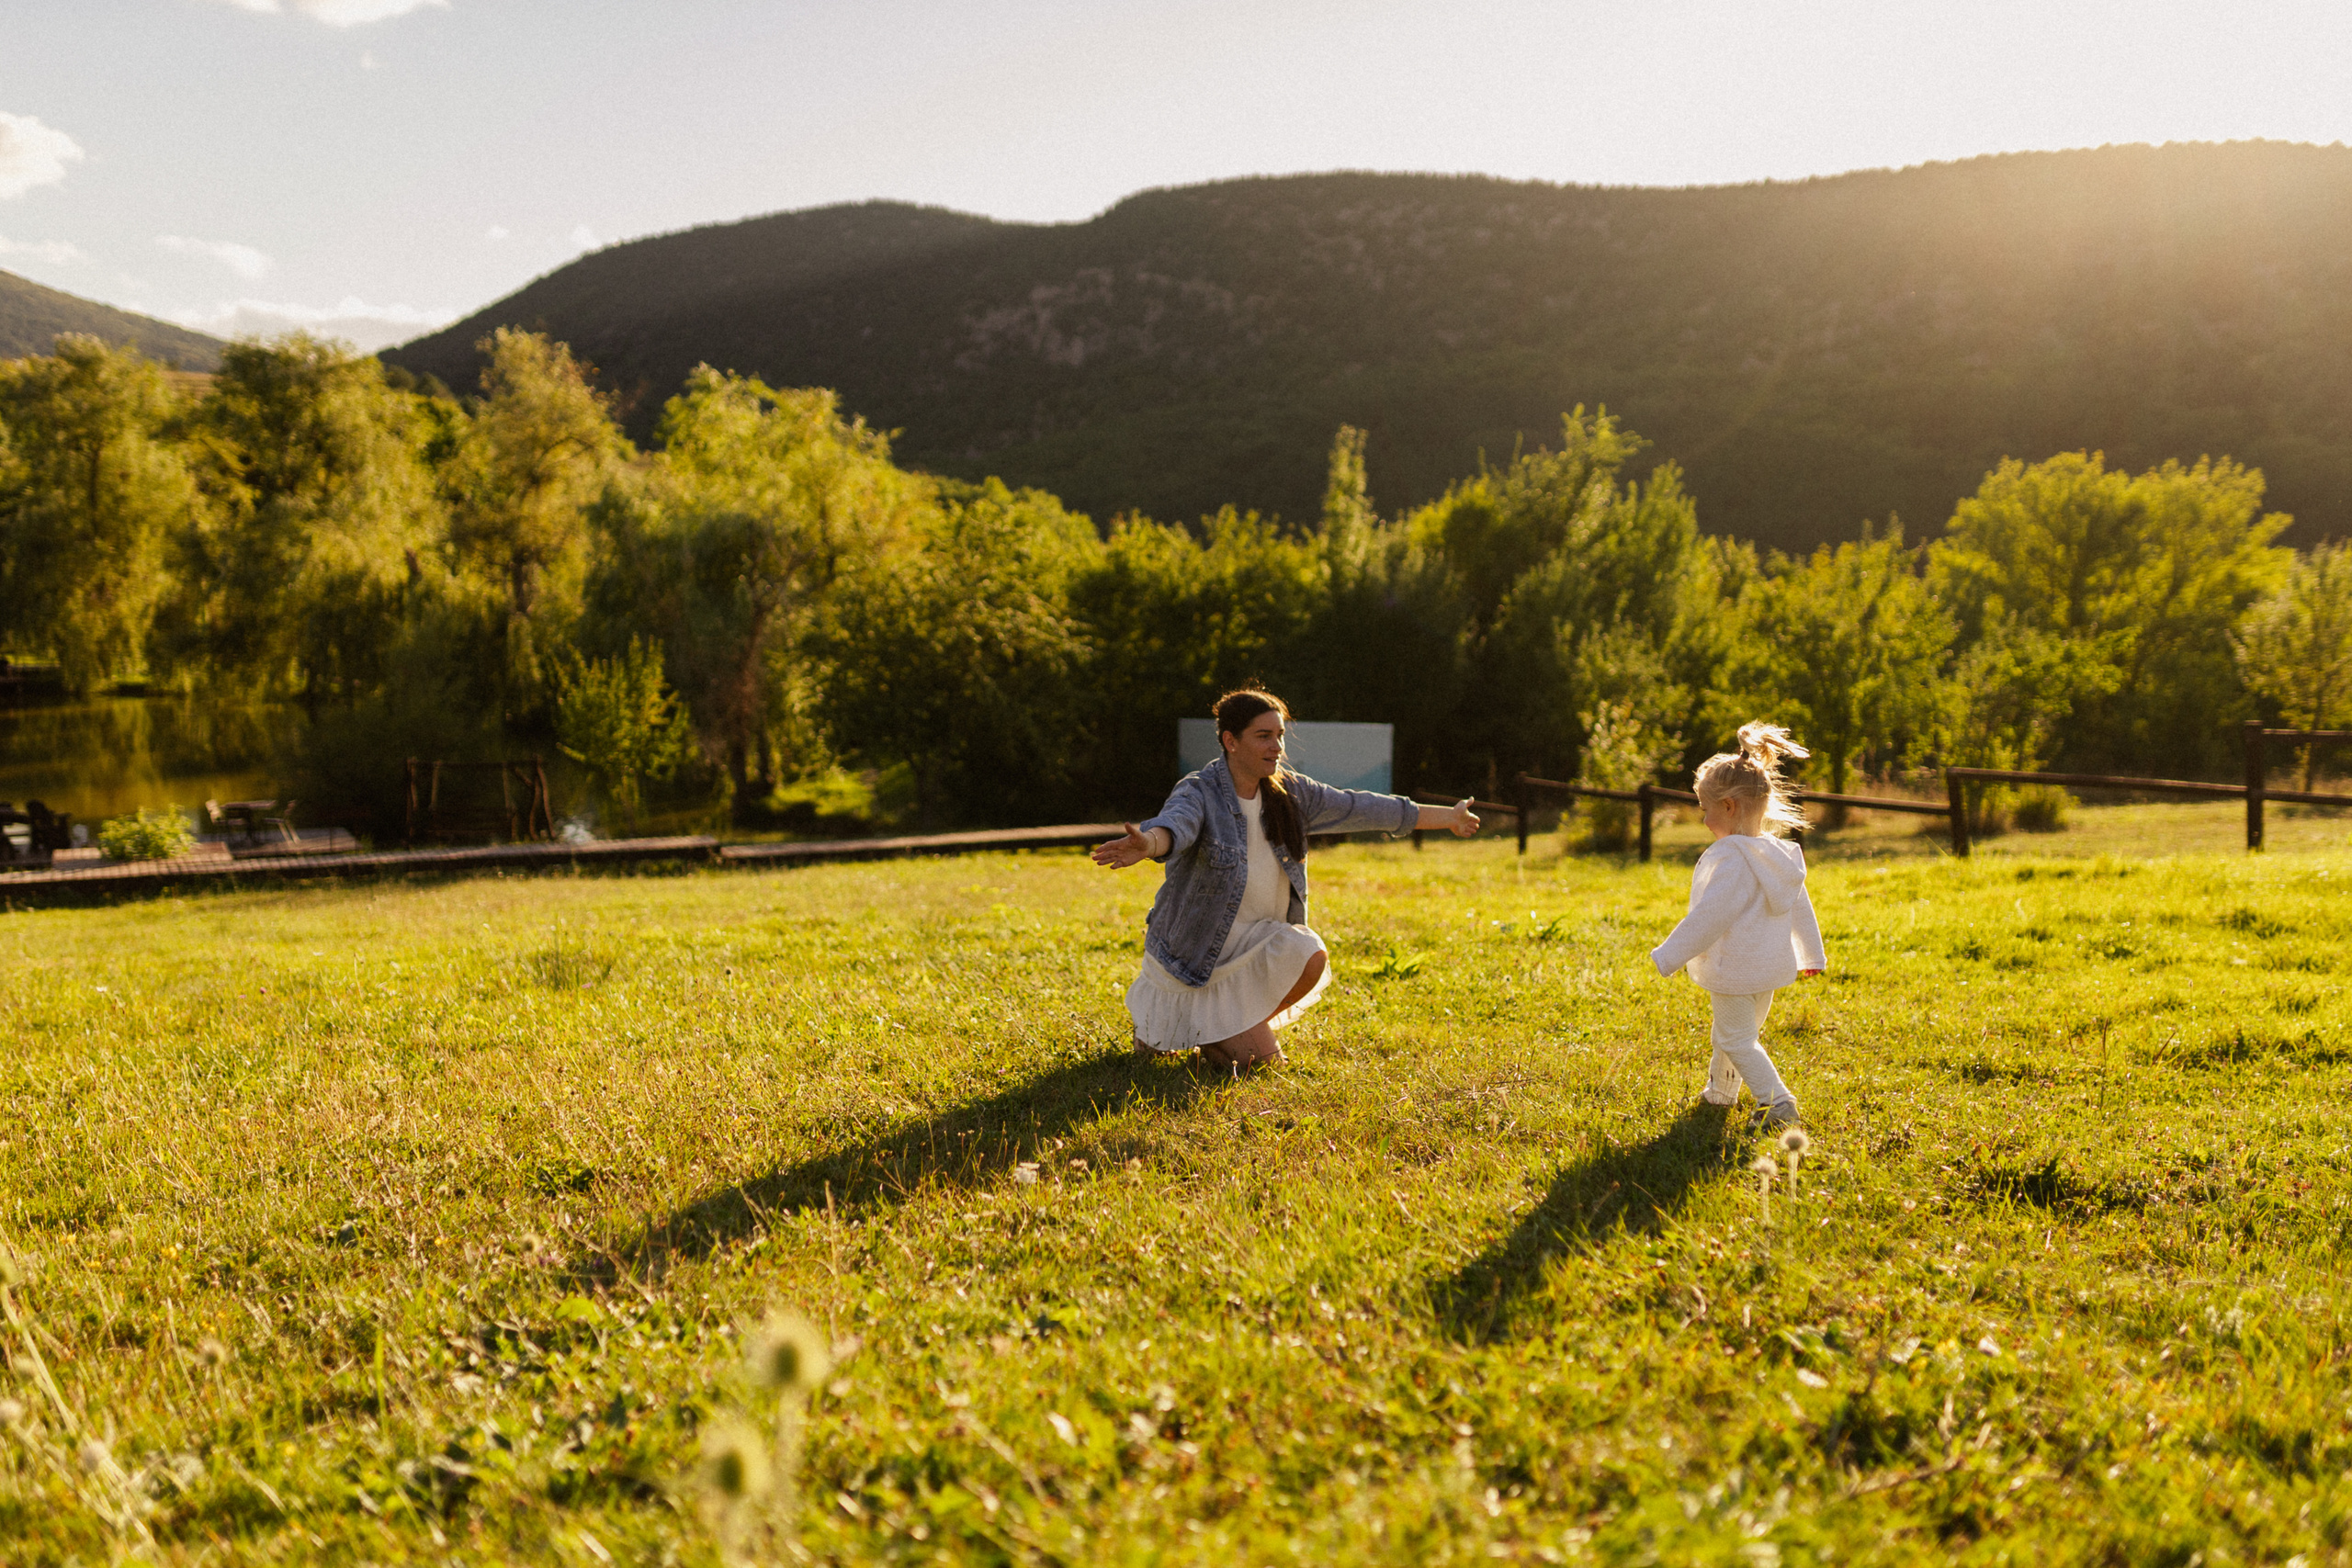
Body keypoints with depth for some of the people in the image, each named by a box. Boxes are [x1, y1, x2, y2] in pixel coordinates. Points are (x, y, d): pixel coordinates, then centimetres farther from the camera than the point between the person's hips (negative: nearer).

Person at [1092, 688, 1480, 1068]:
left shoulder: (1289, 792, 1)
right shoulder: (1198, 792, -18)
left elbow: (1358, 808, 7)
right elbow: (1174, 824, -40)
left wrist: (1446, 817, 11)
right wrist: (1146, 845, -66)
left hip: (1261, 938, 6)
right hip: (1200, 947, -6)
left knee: (1311, 957, -27)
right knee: (1259, 1056, -10)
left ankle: (1227, 1028, 3)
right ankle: (1157, 1030, 18)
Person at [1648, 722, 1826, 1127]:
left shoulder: (1730, 858, -23)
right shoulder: (1780, 854, 5)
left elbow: (1709, 916, -24)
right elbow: (1800, 908, 14)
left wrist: (1668, 956, -16)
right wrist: (1812, 954, 27)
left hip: (1733, 969, -9)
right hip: (1772, 964, 9)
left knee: (1736, 1039, 1)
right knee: (1745, 1030, 23)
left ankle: (1777, 1100, -9)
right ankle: (1721, 1089, 39)